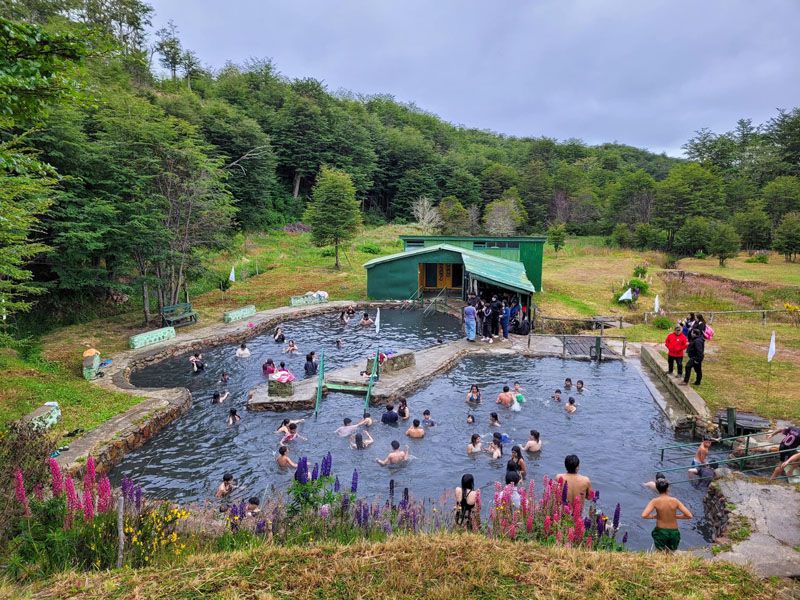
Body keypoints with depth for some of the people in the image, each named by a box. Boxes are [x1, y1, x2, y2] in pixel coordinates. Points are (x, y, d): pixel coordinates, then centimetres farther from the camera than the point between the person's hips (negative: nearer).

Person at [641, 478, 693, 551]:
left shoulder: (655, 501, -11)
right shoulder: (675, 501, -6)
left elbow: (644, 515, -21)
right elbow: (689, 515, -6)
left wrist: (653, 516, -2)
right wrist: (676, 516, 7)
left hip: (660, 532, -2)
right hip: (674, 532, 2)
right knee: (671, 553, 21)